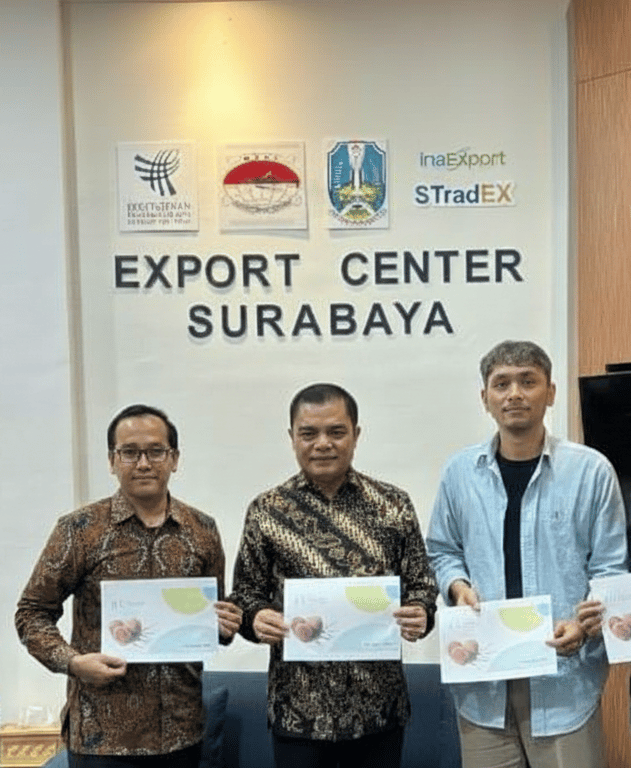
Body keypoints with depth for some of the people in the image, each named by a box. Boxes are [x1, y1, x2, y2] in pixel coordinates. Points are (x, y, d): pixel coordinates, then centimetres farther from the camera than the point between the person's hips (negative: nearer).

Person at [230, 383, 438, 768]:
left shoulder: (393, 503, 1)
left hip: (379, 704, 1)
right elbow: (246, 593, 5)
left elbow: (421, 582, 5)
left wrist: (419, 614, -15)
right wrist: (257, 618, -16)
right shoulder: (266, 511, 0)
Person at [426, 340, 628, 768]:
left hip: (565, 676, -2)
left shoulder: (591, 470, -6)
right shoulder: (460, 472, 3)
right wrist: (458, 586, -6)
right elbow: (443, 551, 14)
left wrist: (584, 623, -18)